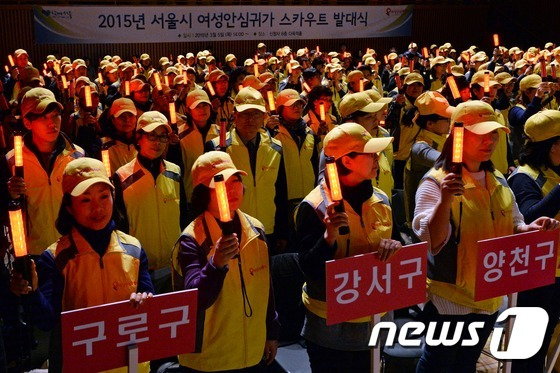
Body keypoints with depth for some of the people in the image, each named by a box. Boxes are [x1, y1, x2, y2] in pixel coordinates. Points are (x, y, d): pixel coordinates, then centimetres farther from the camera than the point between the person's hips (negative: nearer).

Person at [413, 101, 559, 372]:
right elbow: (432, 241, -25)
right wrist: (445, 200, -40)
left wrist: (531, 229, -11)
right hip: (449, 297, -6)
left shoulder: (498, 181, 5)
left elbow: (512, 228, 11)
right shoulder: (436, 182, -17)